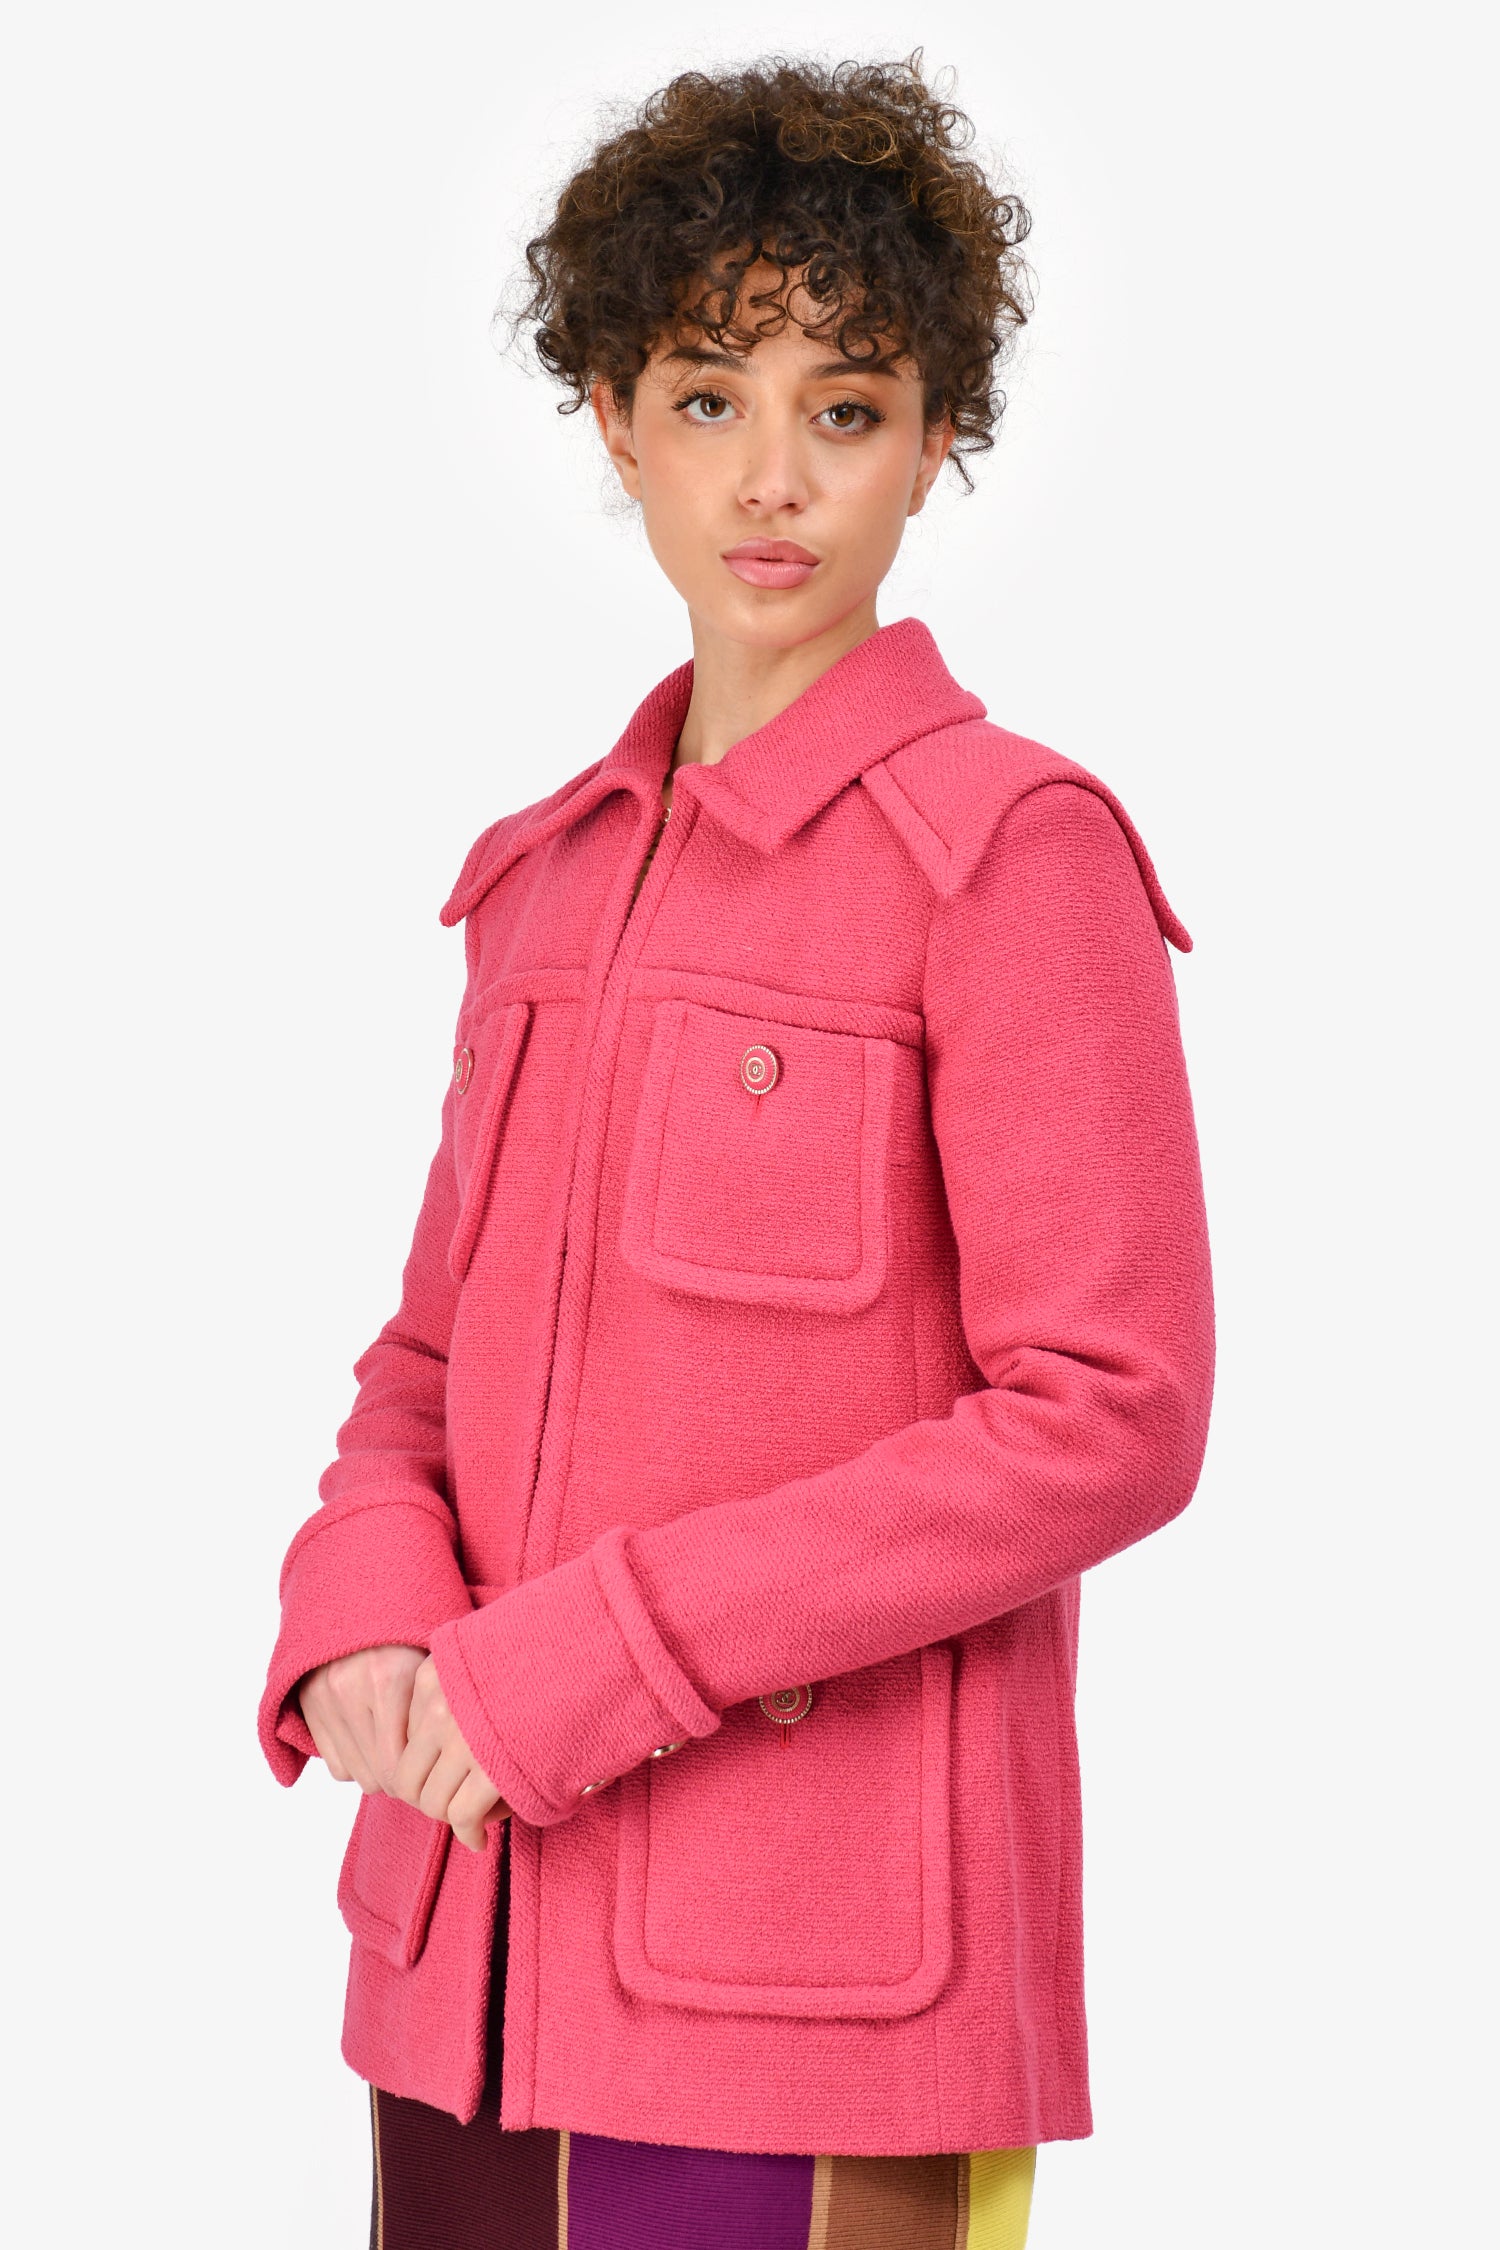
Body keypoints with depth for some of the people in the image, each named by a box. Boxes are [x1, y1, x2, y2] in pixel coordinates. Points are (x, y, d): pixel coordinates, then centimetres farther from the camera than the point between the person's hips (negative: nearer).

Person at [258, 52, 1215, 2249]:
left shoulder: (1016, 851, -8)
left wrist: (580, 1661, -15)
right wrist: (369, 1615, -6)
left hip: (818, 1975, -5)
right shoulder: (546, 875, 12)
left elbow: (1105, 1417, -14)